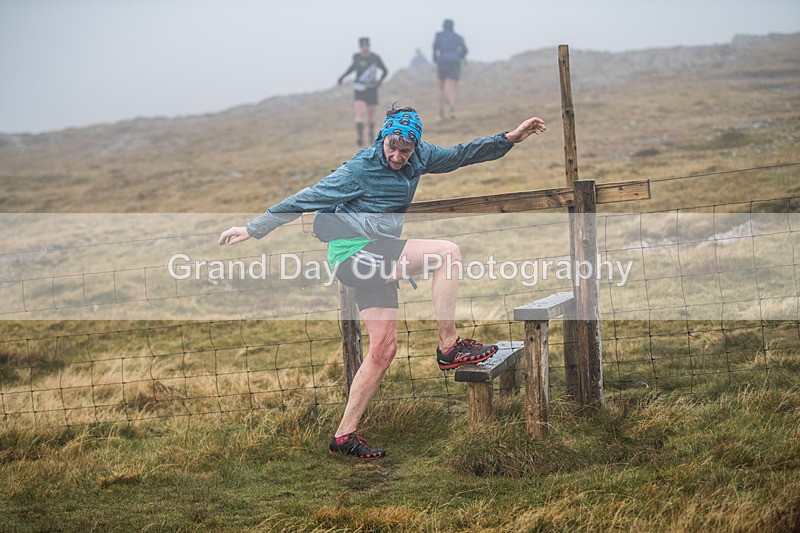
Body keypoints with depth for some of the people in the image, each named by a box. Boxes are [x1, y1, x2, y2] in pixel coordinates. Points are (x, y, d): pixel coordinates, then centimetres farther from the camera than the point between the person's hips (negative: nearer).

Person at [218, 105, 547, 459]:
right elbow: (307, 199, -10)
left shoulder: (418, 157, 8)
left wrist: (510, 138, 13)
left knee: (383, 349, 4)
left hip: (376, 259, 9)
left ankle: (344, 436, 7)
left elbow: (462, 154, 19)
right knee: (447, 252, -18)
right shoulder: (361, 169, -12)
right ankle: (449, 347, -14)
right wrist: (254, 229, -9)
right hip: (354, 253, -9)